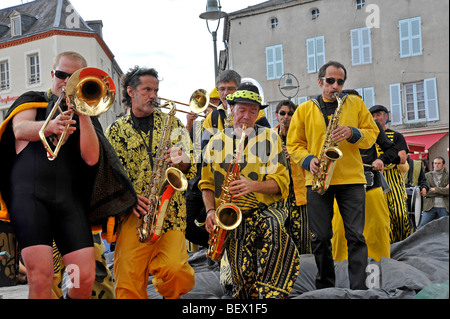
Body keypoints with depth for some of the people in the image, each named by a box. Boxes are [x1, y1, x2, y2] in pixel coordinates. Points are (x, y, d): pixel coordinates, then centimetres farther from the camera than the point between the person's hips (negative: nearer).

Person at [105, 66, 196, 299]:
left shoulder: (171, 123, 16)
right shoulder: (116, 130, 13)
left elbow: (190, 169, 14)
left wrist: (181, 163, -10)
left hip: (170, 212, 1)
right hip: (133, 213, 0)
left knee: (174, 270, -20)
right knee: (128, 282, -14)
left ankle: (171, 295, 11)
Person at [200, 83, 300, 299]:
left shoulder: (270, 138, 6)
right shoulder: (216, 142, 12)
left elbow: (281, 182, -2)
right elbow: (207, 183, 18)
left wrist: (253, 186, -20)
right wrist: (210, 211, 0)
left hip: (266, 209, -2)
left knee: (275, 229, -37)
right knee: (243, 277, -7)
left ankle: (269, 293, -29)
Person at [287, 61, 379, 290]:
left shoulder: (356, 104, 11)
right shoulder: (304, 110, 10)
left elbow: (372, 134, 9)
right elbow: (293, 144, 10)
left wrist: (353, 133, -11)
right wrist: (308, 160, -8)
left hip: (351, 179, 0)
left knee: (356, 235, -5)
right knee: (320, 237, 3)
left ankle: (358, 288, 1)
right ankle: (325, 286, 17)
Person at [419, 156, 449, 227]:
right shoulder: (427, 175, 10)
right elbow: (426, 192, -1)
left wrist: (435, 189, -11)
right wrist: (442, 190, -6)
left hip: (444, 208, 0)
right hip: (430, 207, 0)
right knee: (422, 227, -9)